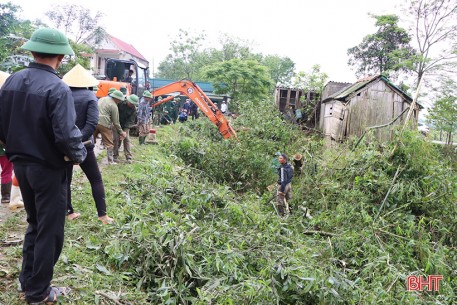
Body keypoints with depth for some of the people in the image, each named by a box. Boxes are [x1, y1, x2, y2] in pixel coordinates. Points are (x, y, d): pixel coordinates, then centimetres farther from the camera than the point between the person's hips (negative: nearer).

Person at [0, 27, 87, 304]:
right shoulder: (57, 88, -20)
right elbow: (66, 135, -26)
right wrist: (79, 155, -7)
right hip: (48, 168, -7)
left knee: (34, 224, 24)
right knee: (50, 231, 9)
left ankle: (28, 281, 37)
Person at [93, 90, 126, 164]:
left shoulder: (102, 99, 17)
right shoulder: (114, 106, -4)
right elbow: (116, 122, -2)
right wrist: (121, 132, 7)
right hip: (104, 124, -6)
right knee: (109, 143, 4)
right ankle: (110, 161, 7)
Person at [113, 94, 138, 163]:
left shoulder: (134, 109, -13)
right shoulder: (120, 103, -17)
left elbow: (131, 121, -14)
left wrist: (125, 131, -23)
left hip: (125, 126, 1)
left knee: (127, 140, -2)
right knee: (116, 139, -5)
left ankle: (128, 157, 1)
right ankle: (115, 156, 6)